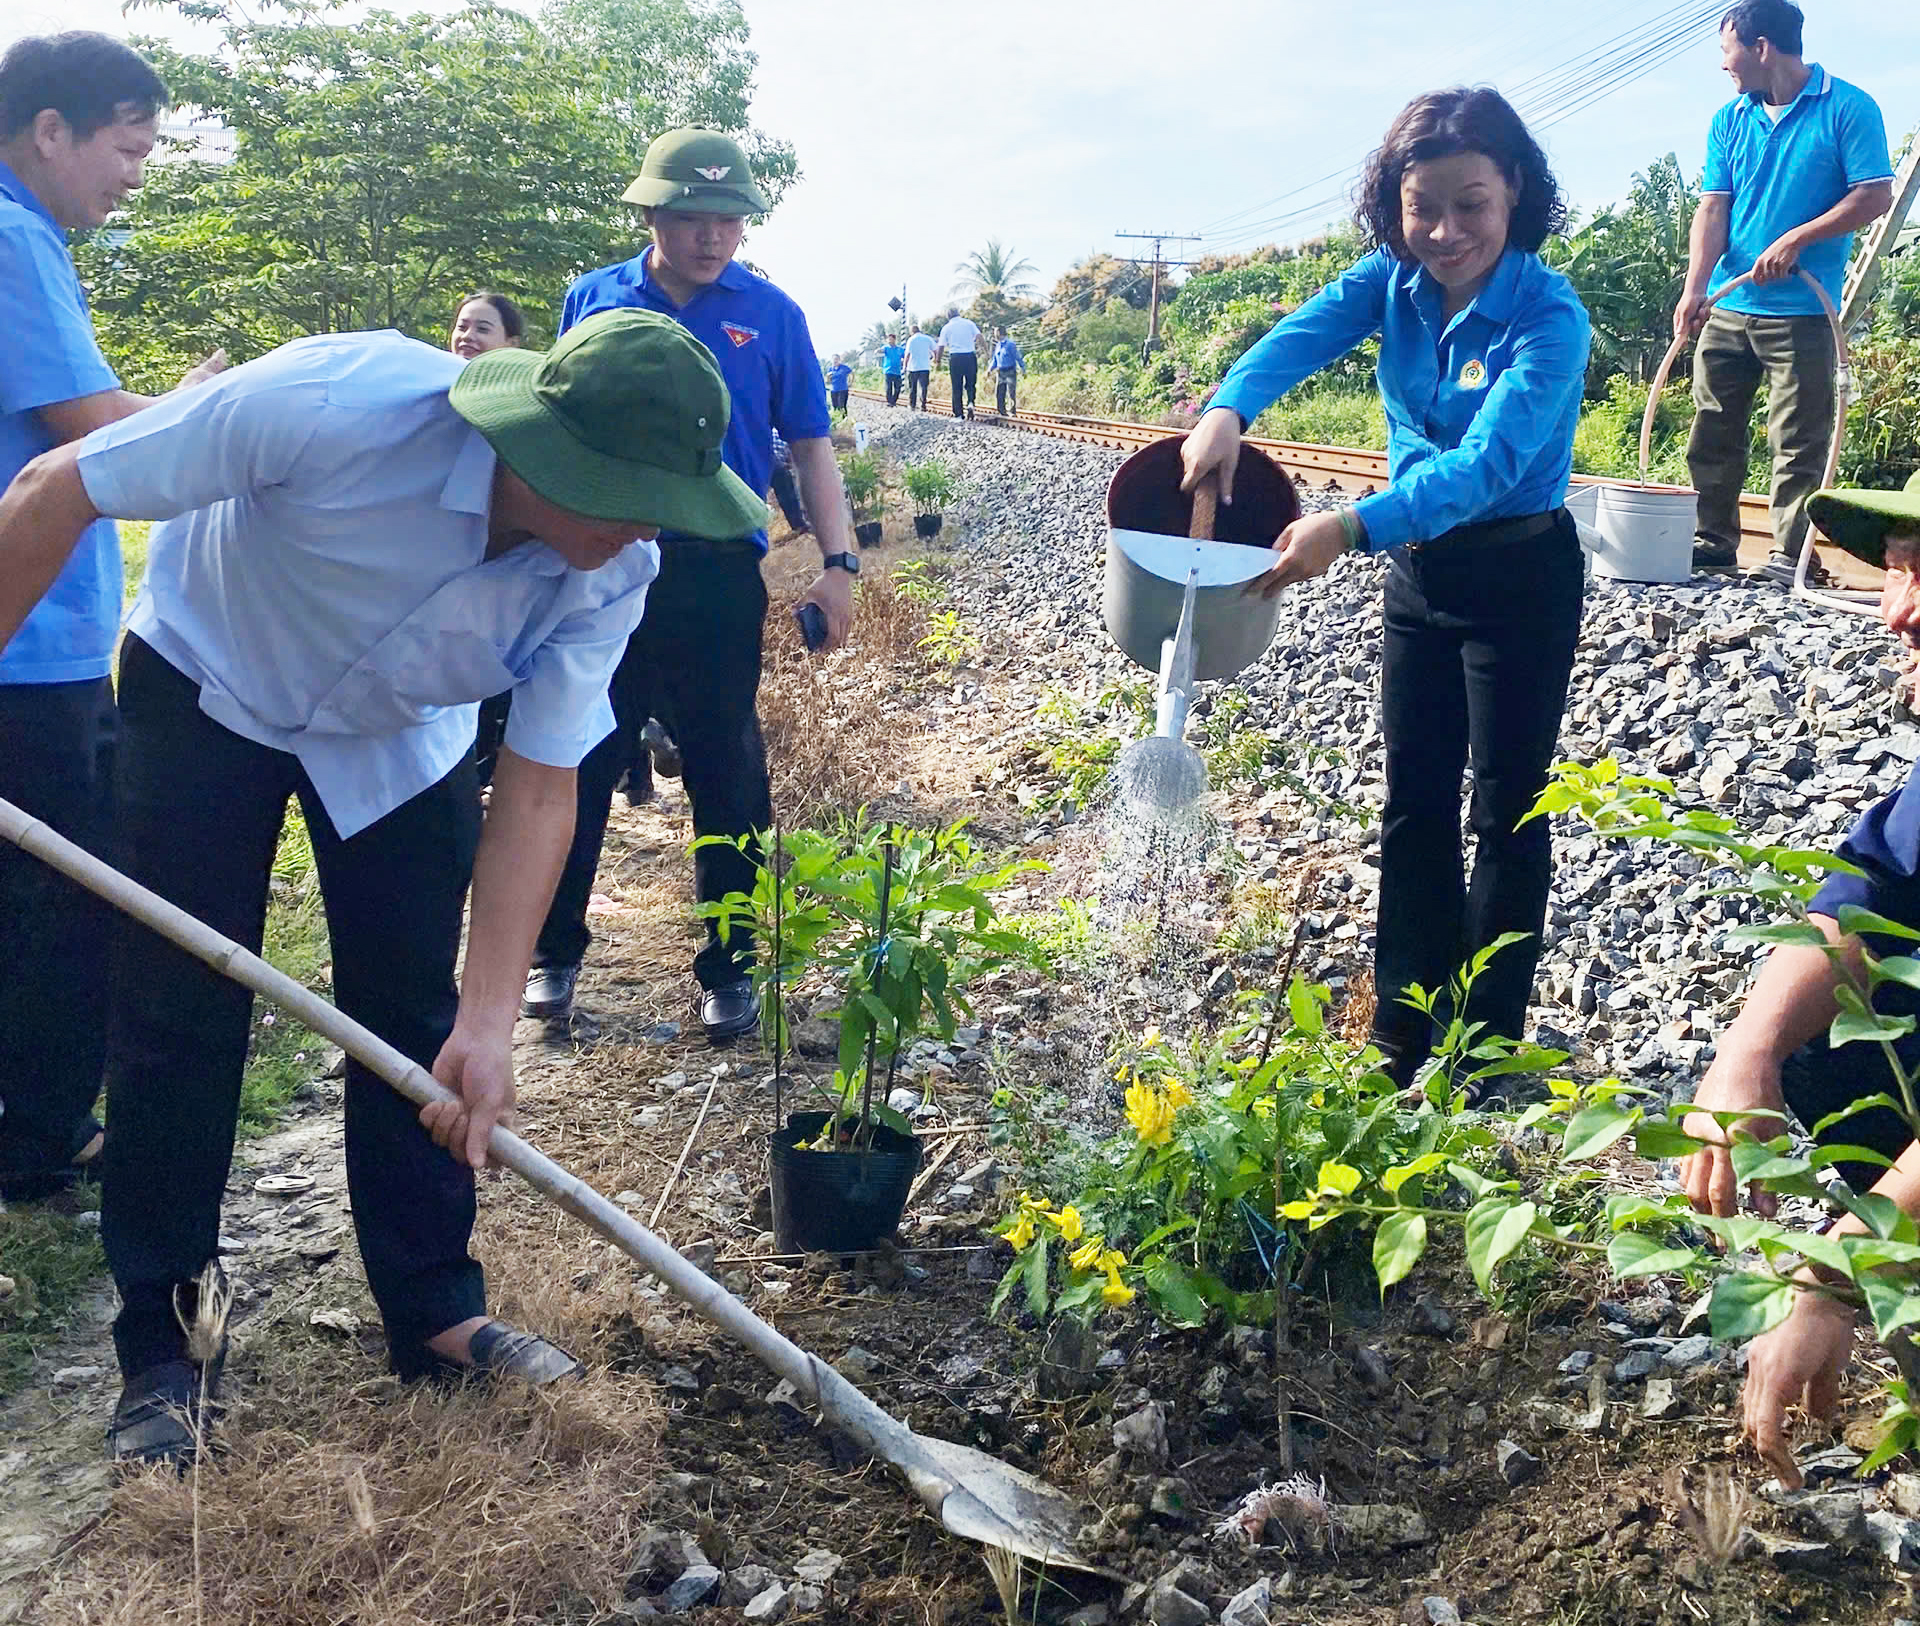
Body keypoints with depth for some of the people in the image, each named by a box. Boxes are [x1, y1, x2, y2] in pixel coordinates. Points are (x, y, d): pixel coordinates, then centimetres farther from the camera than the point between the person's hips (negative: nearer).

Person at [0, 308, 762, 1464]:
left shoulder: (611, 577, -27)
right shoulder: (339, 402, -40)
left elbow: (538, 791, -21)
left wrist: (490, 1022, -29)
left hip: (403, 732, 3)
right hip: (209, 686, -3)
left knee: (417, 1020, 1)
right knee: (182, 1019, -3)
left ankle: (434, 1312, 17)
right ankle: (159, 1341, 13)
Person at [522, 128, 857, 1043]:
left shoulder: (770, 314, 4)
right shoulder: (592, 301, 7)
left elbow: (810, 447, 6)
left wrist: (836, 562, -4)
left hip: (718, 575, -1)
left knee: (727, 778, 4)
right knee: (578, 768, 7)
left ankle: (728, 968, 17)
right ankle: (555, 952, 22)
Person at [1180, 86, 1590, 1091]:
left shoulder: (1547, 318, -24)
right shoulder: (1394, 279, -7)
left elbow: (1490, 461, -36)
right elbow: (1306, 332, -23)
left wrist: (1351, 529, -49)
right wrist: (1231, 407, -45)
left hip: (1520, 574, -6)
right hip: (1418, 566, 6)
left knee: (1506, 809, 4)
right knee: (1414, 801, 12)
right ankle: (1404, 1035, 25)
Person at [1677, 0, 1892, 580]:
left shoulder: (1847, 109, -3)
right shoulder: (1730, 120, 11)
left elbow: (1876, 195, -8)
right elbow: (1712, 209, 3)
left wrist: (1797, 239, -16)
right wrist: (1695, 288, -11)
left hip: (1803, 312, -5)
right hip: (1727, 309, 5)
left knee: (1799, 443, -2)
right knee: (1713, 432, 9)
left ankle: (1790, 556, 4)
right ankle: (1714, 541, 20)